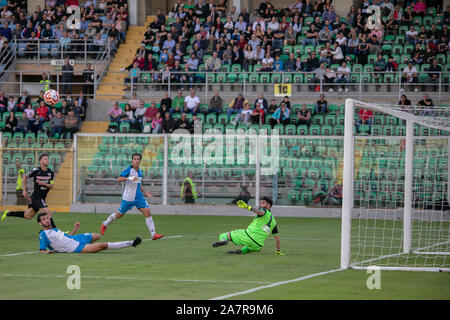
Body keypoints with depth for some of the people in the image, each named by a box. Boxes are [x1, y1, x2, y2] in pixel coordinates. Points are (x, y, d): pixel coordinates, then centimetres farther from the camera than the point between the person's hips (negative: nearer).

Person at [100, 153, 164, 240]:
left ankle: (153, 234, -14)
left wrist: (145, 192, 17)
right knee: (119, 214, 10)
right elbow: (119, 179, -24)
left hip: (139, 197, 5)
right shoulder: (128, 170, -13)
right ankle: (105, 224, 36)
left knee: (147, 212, -12)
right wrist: (130, 178, -36)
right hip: (128, 197, -5)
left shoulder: (140, 171, 8)